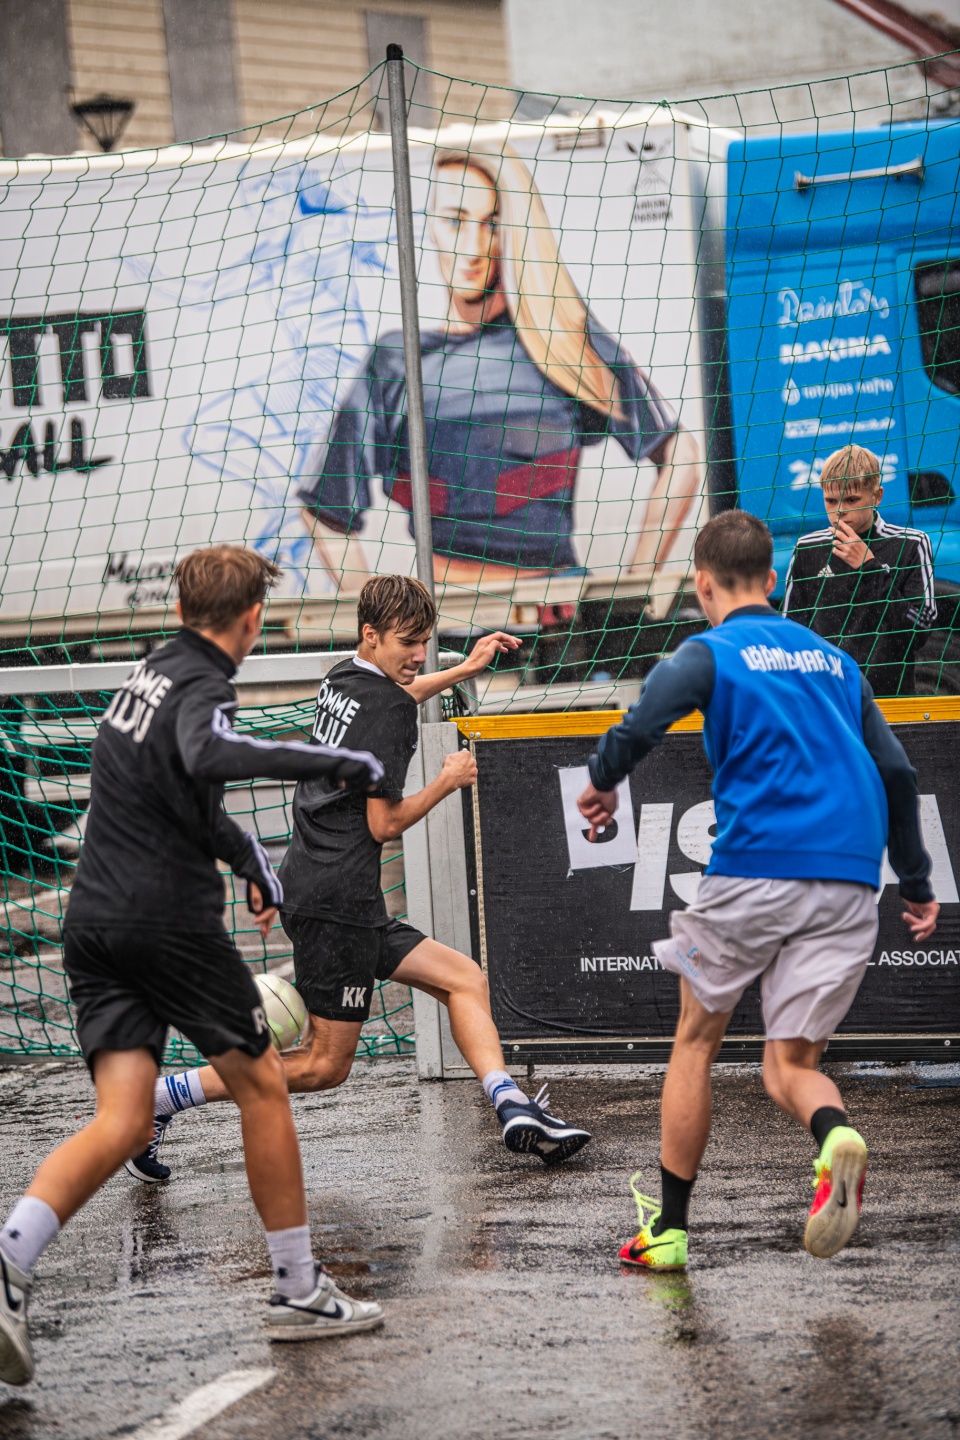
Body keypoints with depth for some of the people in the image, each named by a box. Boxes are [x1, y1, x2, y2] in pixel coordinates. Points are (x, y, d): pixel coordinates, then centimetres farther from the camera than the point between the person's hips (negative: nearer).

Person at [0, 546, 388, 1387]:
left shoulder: (151, 673, 17)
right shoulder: (201, 688, -11)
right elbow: (207, 757, -35)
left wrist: (248, 856, 38)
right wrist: (330, 762, -31)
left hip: (96, 924, 8)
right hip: (171, 922, -7)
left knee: (123, 1123, 1)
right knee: (262, 1089, 8)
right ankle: (300, 1293, 14)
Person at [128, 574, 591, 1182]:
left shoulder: (344, 679, 13)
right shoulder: (387, 709, -13)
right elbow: (384, 824, -14)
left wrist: (465, 669, 43)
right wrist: (448, 782, -1)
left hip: (312, 890, 10)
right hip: (338, 899, -10)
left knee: (466, 979, 10)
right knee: (325, 1065, -4)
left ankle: (512, 1106, -2)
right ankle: (158, 1098, -3)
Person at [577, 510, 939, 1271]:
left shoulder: (710, 653, 3)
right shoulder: (834, 661, 20)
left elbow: (636, 731, -13)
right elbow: (896, 772, 18)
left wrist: (601, 785, 8)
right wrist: (916, 884, 25)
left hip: (754, 872, -4)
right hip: (849, 887, 4)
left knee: (696, 1042, 14)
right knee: (791, 1065, 7)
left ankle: (670, 1230, 18)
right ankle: (836, 1136, -28)